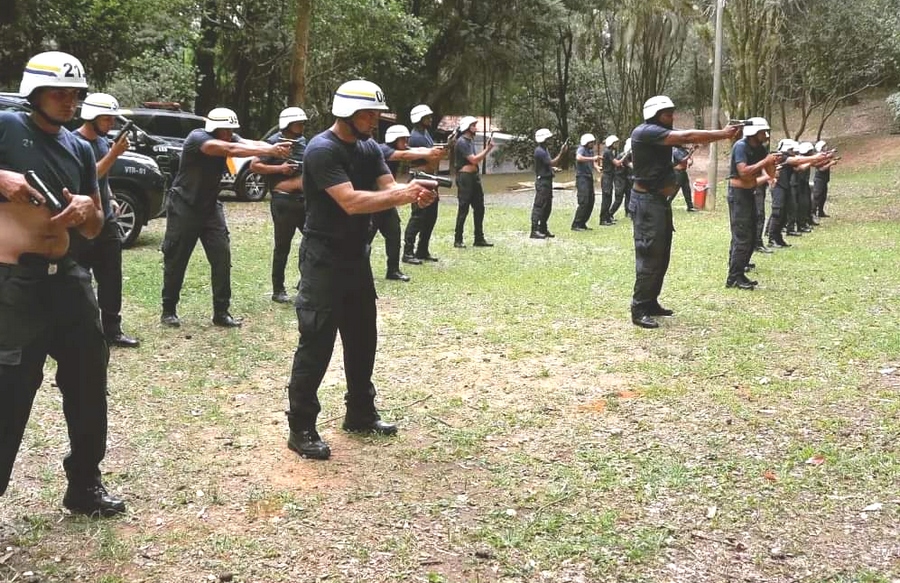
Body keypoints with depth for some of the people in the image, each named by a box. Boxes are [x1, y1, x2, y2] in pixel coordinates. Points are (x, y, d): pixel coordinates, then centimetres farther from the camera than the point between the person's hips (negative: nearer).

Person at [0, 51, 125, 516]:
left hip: (65, 276, 7)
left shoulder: (79, 149, 13)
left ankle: (84, 485, 31)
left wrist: (86, 209, -4)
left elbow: (94, 230, 17)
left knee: (88, 380, 14)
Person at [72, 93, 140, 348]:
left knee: (111, 279, 8)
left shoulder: (103, 141, 12)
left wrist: (111, 199, 12)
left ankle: (112, 330, 14)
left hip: (106, 221, 8)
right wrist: (114, 153, -25)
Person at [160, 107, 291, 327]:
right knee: (176, 261, 3)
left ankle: (221, 313, 3)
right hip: (184, 207, -6)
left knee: (222, 258, -3)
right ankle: (168, 311, 17)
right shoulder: (197, 138, -23)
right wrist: (269, 151, -46)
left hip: (210, 207, 6)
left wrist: (275, 148, -42)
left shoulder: (228, 138, -3)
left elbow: (252, 143, -19)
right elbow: (230, 150, -38)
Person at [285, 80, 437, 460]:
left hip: (357, 258, 9)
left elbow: (388, 188, -3)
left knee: (363, 339, 16)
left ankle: (360, 415, 30)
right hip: (323, 261, -9)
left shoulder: (369, 148, 8)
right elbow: (351, 202, -28)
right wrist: (403, 195, -30)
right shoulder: (322, 150, -19)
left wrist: (414, 193, -24)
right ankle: (301, 429, 4)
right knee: (316, 344, -5)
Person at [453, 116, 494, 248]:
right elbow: (473, 159, -18)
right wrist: (487, 149, -12)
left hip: (474, 176, 9)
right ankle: (458, 240, 1)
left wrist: (487, 149, 6)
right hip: (465, 177, -9)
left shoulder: (471, 140, 17)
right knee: (463, 209, -5)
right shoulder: (462, 142, -13)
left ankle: (479, 239, 15)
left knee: (479, 208, 9)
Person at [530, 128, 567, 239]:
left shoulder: (544, 150, 18)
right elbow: (552, 163, -19)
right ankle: (534, 231, -11)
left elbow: (550, 165, 18)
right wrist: (561, 153, -16)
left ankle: (543, 229, 18)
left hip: (547, 181, 10)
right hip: (542, 181, -10)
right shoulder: (539, 151, -15)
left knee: (547, 207, 13)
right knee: (539, 206, -10)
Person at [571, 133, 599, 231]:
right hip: (582, 178, -9)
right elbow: (578, 158, -33)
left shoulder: (591, 150, 15)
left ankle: (582, 224, 18)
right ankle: (575, 225, -10)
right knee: (584, 202, -14)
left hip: (589, 178, 9)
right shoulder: (581, 149, -11)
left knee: (591, 202, 10)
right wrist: (592, 158, -33)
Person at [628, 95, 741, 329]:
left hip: (660, 201, 10)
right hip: (647, 202, -10)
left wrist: (723, 132, -3)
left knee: (661, 256, 13)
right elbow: (686, 137, -21)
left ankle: (650, 303, 22)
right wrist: (723, 134, -18)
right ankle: (639, 311, -6)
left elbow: (687, 138, 8)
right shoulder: (645, 132, -17)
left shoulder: (663, 134, 16)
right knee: (650, 257, -10)